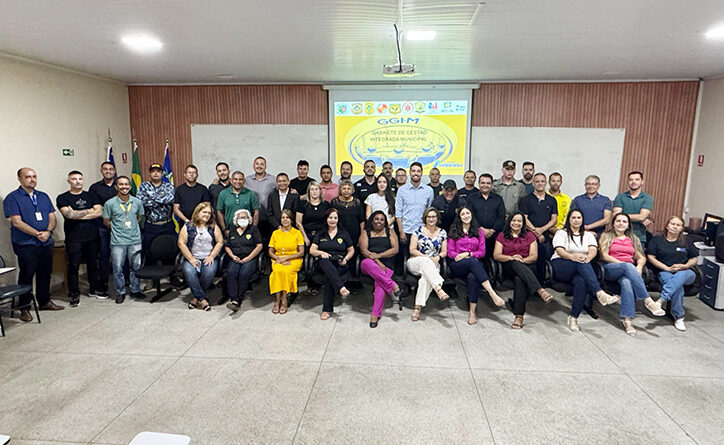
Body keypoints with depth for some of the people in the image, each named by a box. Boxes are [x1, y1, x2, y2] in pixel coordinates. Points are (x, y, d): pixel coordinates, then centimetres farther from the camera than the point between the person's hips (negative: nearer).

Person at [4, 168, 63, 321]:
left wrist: (48, 231, -10)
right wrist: (37, 234, -17)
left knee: (45, 274, 13)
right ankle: (24, 308, 12)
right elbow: (17, 222, -12)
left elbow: (52, 217, 9)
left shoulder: (43, 197, 14)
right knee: (26, 275, 1)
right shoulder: (12, 198, -4)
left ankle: (44, 301, 28)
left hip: (46, 243, 5)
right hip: (25, 245, -5)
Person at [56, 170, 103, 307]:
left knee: (93, 264, 10)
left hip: (92, 236, 3)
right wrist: (89, 211, -7)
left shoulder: (90, 196, 11)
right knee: (73, 266, 1)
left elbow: (99, 212, -4)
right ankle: (74, 294, 12)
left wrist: (77, 214, -9)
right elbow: (68, 214, -15)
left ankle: (94, 289, 23)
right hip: (74, 238, -3)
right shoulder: (62, 198, 2)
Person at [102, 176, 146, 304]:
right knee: (117, 268, 2)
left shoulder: (137, 202, 3)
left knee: (136, 267, 8)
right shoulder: (110, 203, -4)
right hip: (118, 242, -2)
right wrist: (118, 230, 7)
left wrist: (132, 228, 10)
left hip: (135, 240, 2)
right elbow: (106, 221, 7)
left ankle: (135, 290, 23)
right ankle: (120, 292, 17)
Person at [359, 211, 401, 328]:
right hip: (370, 263, 1)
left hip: (387, 265, 0)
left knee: (380, 283, -32)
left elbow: (395, 249, 3)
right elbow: (363, 250, -1)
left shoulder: (390, 232, 16)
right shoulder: (366, 232, 15)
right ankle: (393, 286, -35)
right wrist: (377, 262, -14)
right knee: (367, 263, -38)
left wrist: (379, 255, -10)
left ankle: (375, 314, -32)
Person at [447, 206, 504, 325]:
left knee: (472, 277, -36)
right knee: (472, 261, -37)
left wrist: (468, 254, -6)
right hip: (457, 266, -1)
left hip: (474, 264, 1)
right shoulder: (454, 231, 14)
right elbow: (450, 252, 6)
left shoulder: (479, 231, 19)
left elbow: (482, 252, 11)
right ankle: (493, 294, -47)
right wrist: (460, 256, -13)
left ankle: (472, 311, -34)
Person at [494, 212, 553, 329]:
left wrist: (523, 259, -15)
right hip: (508, 268, 0)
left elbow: (534, 256, 5)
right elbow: (496, 255, 1)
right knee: (516, 264, -37)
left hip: (526, 267, 0)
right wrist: (511, 258, -16)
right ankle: (540, 290, -49)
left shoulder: (529, 235, 16)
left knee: (519, 279, -35)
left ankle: (519, 316, -39)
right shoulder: (502, 235, 14)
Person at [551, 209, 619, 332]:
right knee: (580, 263, -36)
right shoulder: (561, 233, 16)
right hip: (560, 266, -2)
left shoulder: (588, 235, 25)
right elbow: (559, 250, -3)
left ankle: (573, 317, -32)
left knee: (581, 282, -35)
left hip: (580, 270, 2)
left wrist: (588, 257, -21)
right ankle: (600, 293, -50)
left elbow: (593, 250, 4)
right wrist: (572, 256, -25)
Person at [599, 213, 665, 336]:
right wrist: (624, 264, -9)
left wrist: (639, 267, -7)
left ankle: (627, 320, -45)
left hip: (630, 269, 2)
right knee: (628, 266, -37)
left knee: (627, 282, -35)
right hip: (611, 269, -2)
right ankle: (648, 300, -42)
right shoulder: (606, 236, 15)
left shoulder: (633, 239, 26)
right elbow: (604, 256, 1)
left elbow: (642, 257, 17)